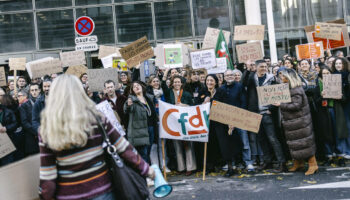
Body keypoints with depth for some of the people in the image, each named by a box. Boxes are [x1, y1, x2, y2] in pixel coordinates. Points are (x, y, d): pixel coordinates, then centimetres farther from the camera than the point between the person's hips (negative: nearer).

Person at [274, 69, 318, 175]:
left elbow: (296, 105, -25)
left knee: (304, 141, -4)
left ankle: (313, 164, 4)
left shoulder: (296, 90, -19)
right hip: (292, 120, 10)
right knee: (295, 142, 15)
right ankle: (298, 163, 25)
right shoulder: (288, 88, 11)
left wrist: (281, 105, -24)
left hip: (299, 121, -10)